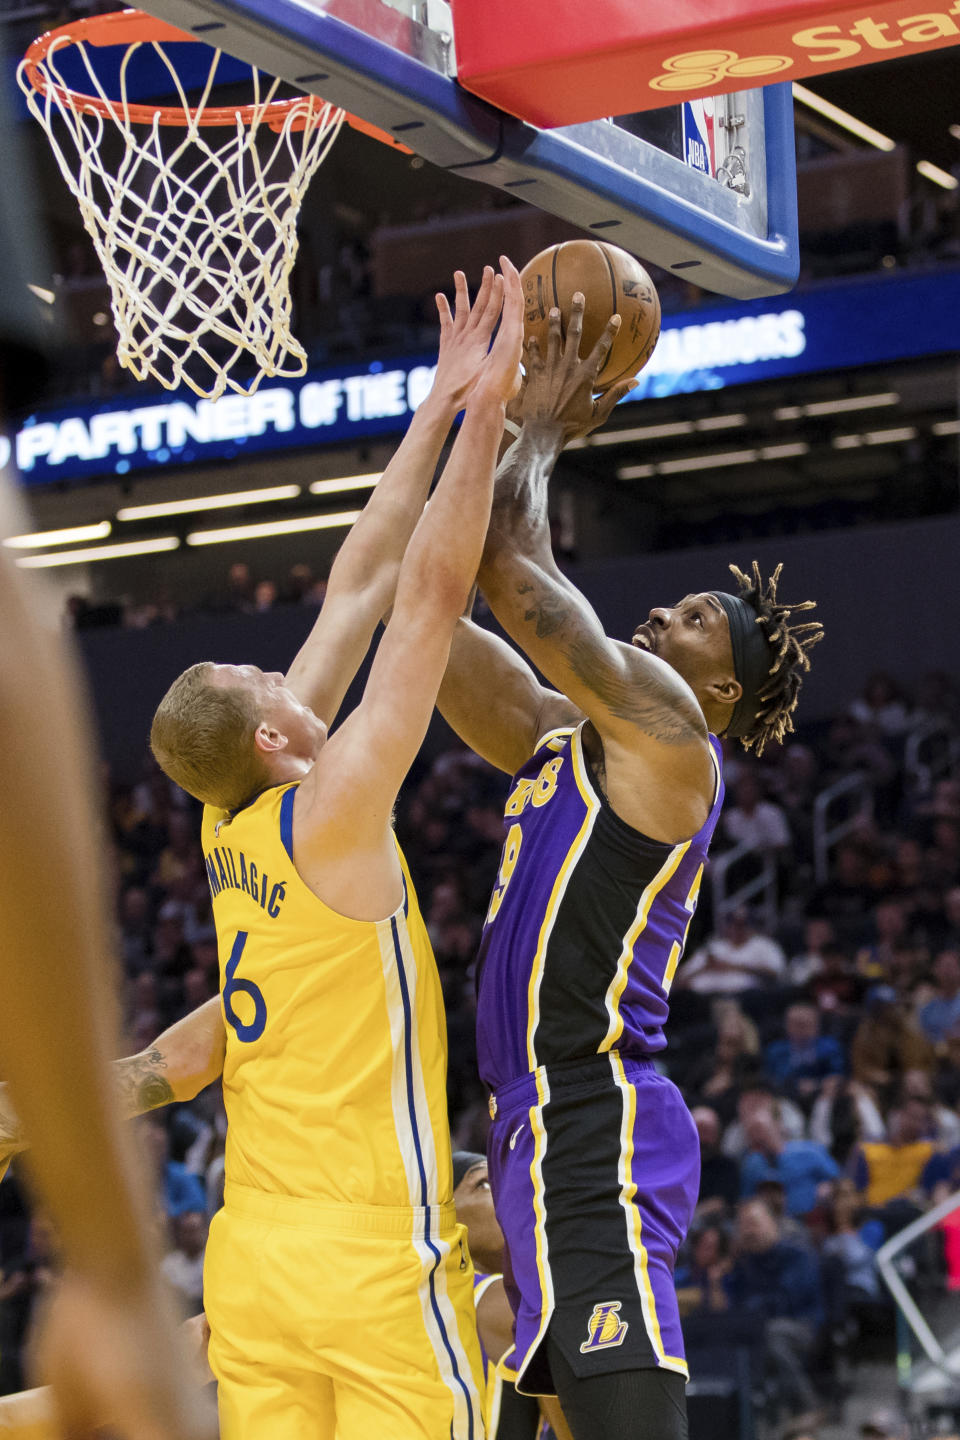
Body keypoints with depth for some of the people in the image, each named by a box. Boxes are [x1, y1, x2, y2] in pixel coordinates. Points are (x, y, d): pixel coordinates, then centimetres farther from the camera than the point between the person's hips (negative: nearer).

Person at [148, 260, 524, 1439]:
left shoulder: (230, 830, 8)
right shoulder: (328, 815, -11)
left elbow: (361, 591, 12)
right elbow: (428, 593, -12)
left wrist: (437, 412, 17)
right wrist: (483, 411, -8)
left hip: (251, 1256, 8)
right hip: (372, 1257, -8)